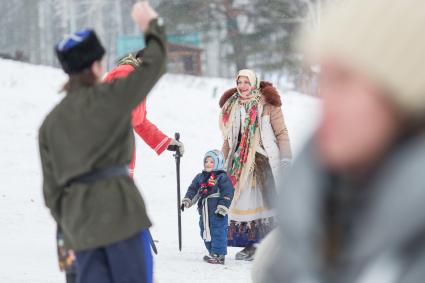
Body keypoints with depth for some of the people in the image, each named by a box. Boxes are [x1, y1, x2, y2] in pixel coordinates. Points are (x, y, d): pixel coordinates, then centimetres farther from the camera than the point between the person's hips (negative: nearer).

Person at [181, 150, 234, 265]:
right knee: (205, 233, 14)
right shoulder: (200, 177, 13)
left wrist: (223, 207, -17)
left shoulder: (222, 177, -7)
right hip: (204, 212, 7)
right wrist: (186, 201, 0)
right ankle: (212, 253, 25)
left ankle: (219, 255, -3)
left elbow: (227, 193, -12)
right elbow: (192, 190, 15)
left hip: (217, 212, -7)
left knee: (218, 233, -7)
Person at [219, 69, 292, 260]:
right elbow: (228, 138, 21)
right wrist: (223, 162, 20)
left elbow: (281, 132, -2)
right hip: (240, 162, 5)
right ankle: (250, 245, 5)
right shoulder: (231, 106, 13)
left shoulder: (267, 103, -3)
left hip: (265, 159, -5)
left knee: (267, 201, -8)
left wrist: (286, 157, -8)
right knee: (243, 200, 0)